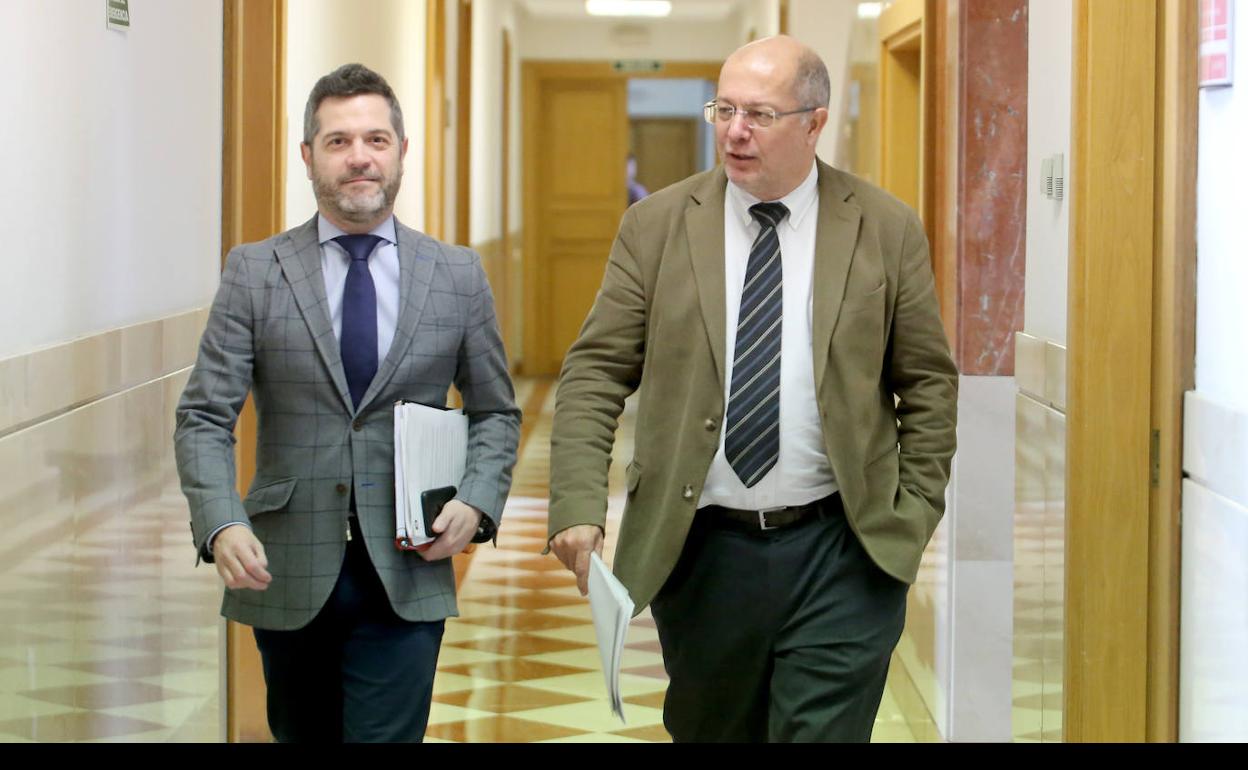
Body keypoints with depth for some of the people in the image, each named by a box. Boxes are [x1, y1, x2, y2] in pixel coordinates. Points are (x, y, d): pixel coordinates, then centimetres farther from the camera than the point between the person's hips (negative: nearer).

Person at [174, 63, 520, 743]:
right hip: (286, 577, 1)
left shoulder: (457, 276, 5)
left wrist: (477, 502, -6)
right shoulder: (254, 272, 0)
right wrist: (221, 526, -21)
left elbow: (495, 413, 13)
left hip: (406, 578, 0)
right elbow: (203, 417, -4)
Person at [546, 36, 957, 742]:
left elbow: (929, 386, 6)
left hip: (840, 553, -2)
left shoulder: (886, 230, 1)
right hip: (698, 549, 2)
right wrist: (578, 505, -14)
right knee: (709, 730, 15)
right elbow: (596, 372, -1)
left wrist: (914, 517, -2)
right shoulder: (657, 225, 2)